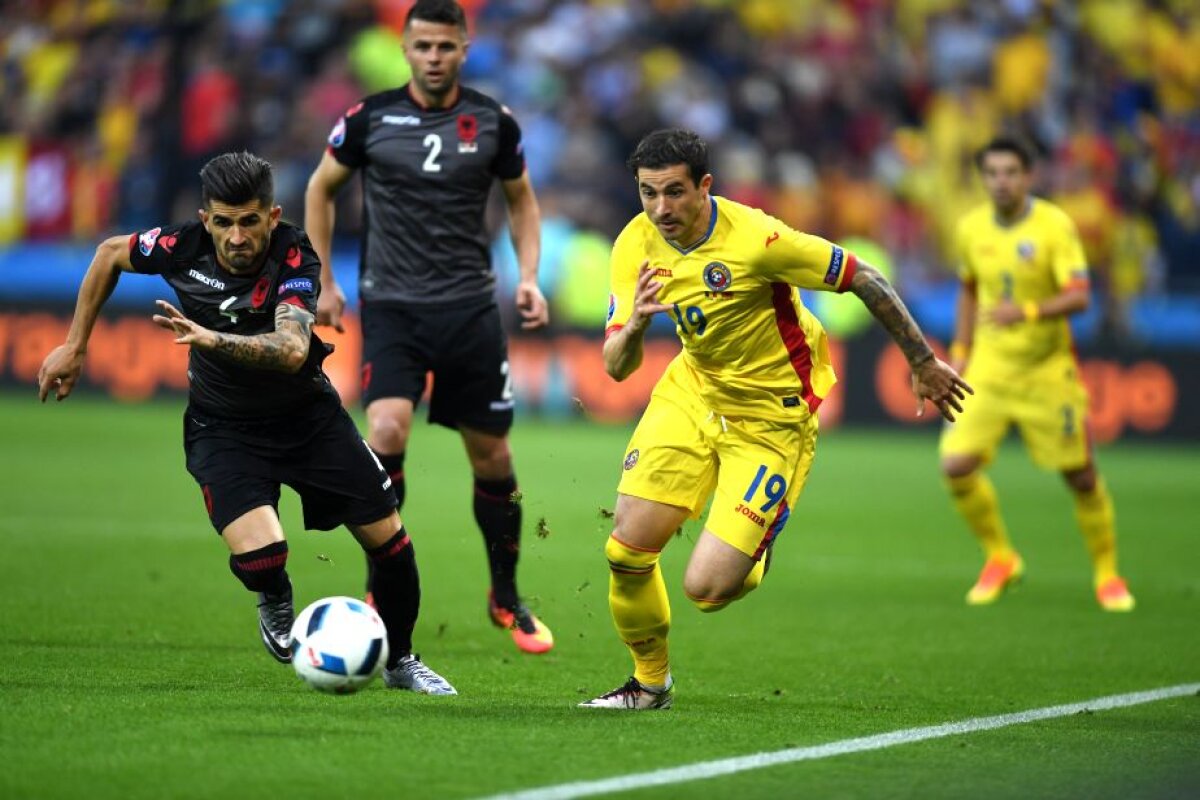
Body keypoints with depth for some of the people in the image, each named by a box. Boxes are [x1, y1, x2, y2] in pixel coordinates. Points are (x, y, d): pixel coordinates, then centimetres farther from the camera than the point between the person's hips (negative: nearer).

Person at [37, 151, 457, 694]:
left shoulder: (295, 257, -26)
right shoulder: (184, 246, -19)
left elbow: (291, 350, -42)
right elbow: (110, 253, 3)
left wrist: (212, 338, -56)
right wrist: (75, 346, 4)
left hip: (308, 414, 0)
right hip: (223, 428, 0)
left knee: (390, 541, 0)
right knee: (259, 555, -25)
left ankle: (399, 661, 29)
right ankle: (275, 600, 14)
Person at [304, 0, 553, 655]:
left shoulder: (493, 123, 0)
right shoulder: (370, 118, -3)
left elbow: (522, 200, 15)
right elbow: (321, 188, 12)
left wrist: (529, 277, 1)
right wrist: (323, 281, 7)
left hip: (471, 307, 2)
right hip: (392, 306, -2)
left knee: (492, 456, 6)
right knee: (387, 431, -23)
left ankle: (505, 599, 25)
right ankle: (381, 588, -9)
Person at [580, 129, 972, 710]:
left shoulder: (755, 239, -27)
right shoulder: (636, 246, -10)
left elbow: (865, 281, -16)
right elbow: (615, 367, -9)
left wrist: (923, 364, -7)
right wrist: (634, 325, -32)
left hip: (772, 417, -5)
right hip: (691, 394, 5)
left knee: (707, 588, -14)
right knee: (626, 551, -7)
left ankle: (758, 552, 24)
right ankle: (649, 682, 19)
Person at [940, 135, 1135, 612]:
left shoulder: (1054, 225, -13)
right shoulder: (971, 228, 1)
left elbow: (1079, 296, -23)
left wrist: (1027, 311, -38)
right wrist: (960, 350, 12)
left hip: (1048, 371, -3)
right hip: (989, 369, 3)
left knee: (1080, 475, 3)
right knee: (956, 466, -12)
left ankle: (1107, 574, 24)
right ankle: (999, 559, 11)